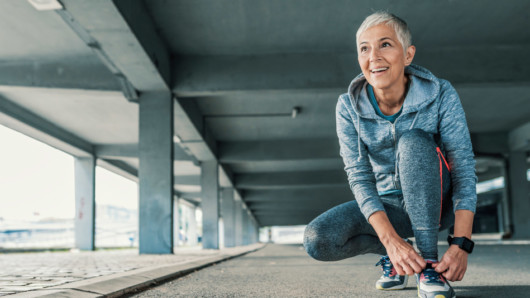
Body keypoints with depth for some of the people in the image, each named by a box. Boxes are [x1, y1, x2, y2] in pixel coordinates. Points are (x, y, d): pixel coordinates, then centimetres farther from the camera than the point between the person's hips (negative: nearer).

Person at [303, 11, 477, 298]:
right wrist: (391, 239, -33)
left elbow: (464, 167, -20)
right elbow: (359, 177, -17)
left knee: (412, 141, -32)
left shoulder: (440, 95, -16)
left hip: (436, 203, -2)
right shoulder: (348, 107, -11)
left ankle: (428, 263, -28)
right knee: (317, 240, -25)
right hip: (387, 207, 2)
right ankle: (388, 251, 4)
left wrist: (461, 243, -33)